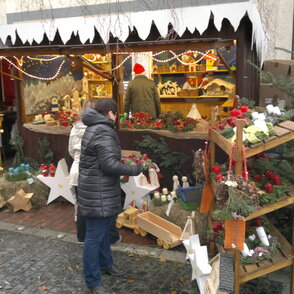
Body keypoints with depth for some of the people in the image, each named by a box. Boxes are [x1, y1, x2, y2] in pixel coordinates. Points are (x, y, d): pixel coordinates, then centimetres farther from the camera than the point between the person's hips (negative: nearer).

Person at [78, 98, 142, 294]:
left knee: (104, 230, 24)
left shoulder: (94, 129, 13)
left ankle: (105, 264, 42)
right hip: (98, 193, -11)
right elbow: (110, 164, -26)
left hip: (101, 190, 11)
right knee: (95, 236, 0)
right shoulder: (103, 132, -20)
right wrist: (135, 169, -14)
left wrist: (125, 164, 13)